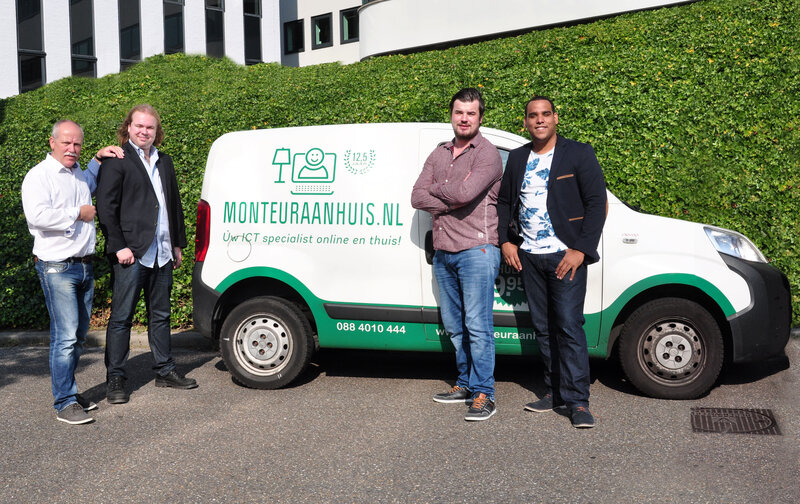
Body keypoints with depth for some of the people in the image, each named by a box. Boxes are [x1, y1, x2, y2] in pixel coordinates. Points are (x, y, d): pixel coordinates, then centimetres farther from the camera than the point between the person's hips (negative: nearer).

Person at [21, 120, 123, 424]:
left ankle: (69, 391, 25)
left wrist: (99, 158, 23)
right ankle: (64, 403, -3)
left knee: (79, 336, 13)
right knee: (65, 336, -10)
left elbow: (90, 183, 41)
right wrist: (78, 214, -16)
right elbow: (37, 216, -24)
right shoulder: (39, 176, -9)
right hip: (57, 268, -8)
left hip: (84, 265, 8)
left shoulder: (78, 174, 15)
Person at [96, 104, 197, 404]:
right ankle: (115, 379, 8)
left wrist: (177, 243, 18)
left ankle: (165, 371, 24)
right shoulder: (117, 161, -4)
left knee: (160, 315, 14)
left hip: (162, 254, 7)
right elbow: (106, 208, -9)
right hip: (131, 254, -6)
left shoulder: (164, 162, 17)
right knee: (121, 317, 0)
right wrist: (119, 247, -15)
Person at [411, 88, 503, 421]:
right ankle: (466, 383, 26)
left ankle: (483, 394, 0)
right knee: (455, 326, 14)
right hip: (443, 253, 7)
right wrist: (452, 201, -9)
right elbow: (417, 197, 5)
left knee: (477, 326, -6)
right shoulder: (439, 154, 15)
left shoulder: (487, 153, -5)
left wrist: (435, 188, -2)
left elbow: (465, 192, -21)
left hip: (476, 250, -7)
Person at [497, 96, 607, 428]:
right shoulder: (518, 158, 13)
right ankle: (555, 392, 19)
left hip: (566, 255, -5)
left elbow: (596, 202, -6)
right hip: (528, 257, 5)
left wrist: (580, 250, -14)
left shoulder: (578, 154, -1)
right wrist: (505, 242, 5)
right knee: (543, 327, 9)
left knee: (569, 326, -9)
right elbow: (504, 201, 19)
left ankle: (577, 401, -3)